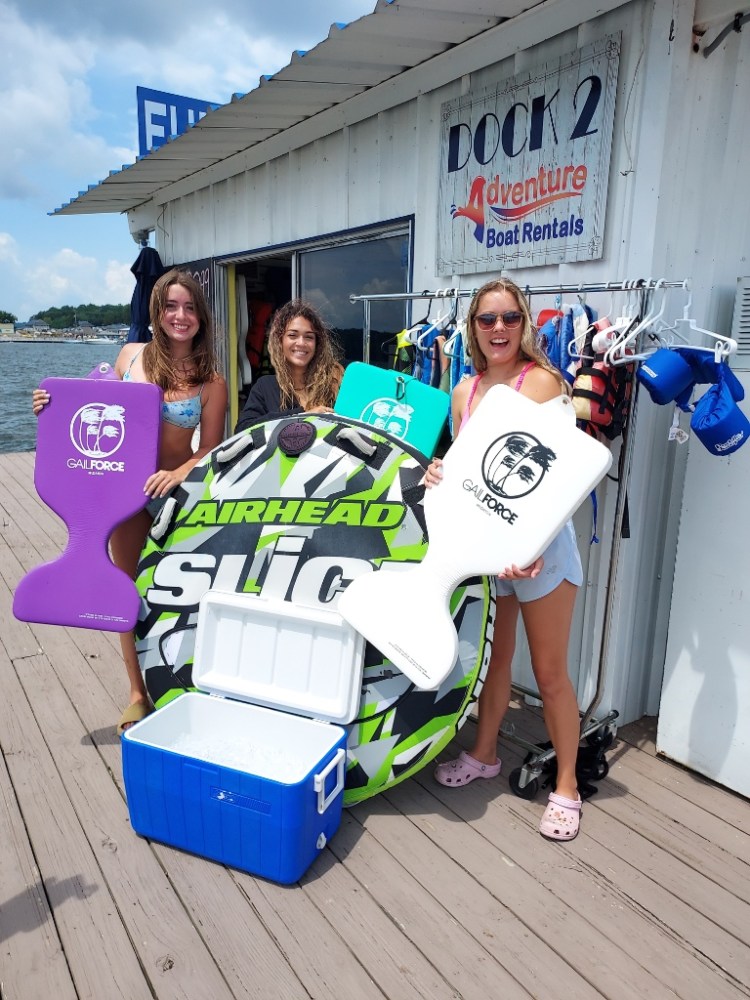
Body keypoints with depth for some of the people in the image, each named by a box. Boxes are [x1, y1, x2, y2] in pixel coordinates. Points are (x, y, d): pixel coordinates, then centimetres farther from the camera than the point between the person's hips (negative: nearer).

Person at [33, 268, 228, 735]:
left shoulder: (211, 382, -7)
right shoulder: (131, 355, 0)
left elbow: (211, 450, -6)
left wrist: (178, 474, -24)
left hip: (177, 491, -2)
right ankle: (138, 692, 25)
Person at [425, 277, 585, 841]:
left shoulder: (541, 381, -10)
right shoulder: (465, 391, 8)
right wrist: (438, 474, -10)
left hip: (539, 542, -5)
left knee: (550, 673, 5)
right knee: (495, 655, 19)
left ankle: (567, 788, 23)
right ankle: (484, 756, 38)